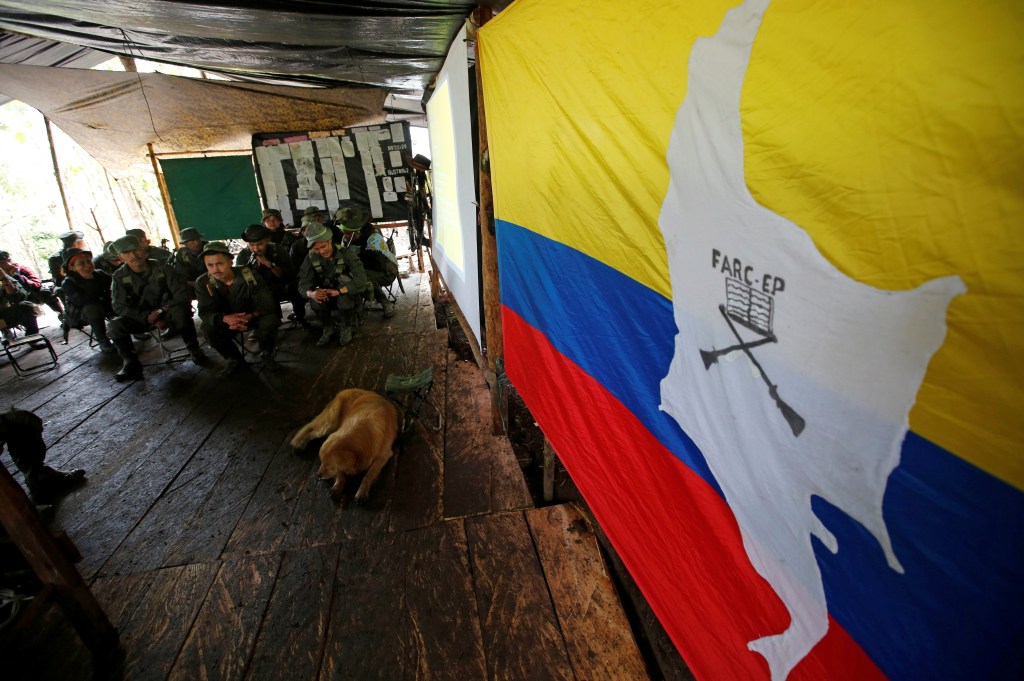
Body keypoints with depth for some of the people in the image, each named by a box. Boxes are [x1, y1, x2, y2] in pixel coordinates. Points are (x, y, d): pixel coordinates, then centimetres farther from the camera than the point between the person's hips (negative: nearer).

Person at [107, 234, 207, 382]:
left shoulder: (162, 268, -9)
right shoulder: (120, 276, -4)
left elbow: (182, 294, -14)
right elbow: (120, 307, -8)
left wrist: (161, 310, -26)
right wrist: (148, 317, -23)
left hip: (166, 312, -2)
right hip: (141, 317, 3)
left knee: (180, 311, -36)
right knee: (115, 325, -25)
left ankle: (193, 350, -16)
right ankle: (132, 363, -6)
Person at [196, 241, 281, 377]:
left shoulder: (248, 275, -23)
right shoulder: (203, 283, -15)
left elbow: (267, 303, -24)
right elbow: (205, 312, -19)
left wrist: (250, 316, -44)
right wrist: (225, 319, -42)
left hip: (254, 316, -2)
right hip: (228, 320, 3)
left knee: (270, 321, -32)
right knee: (208, 329, -25)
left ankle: (266, 353, -3)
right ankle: (233, 358, 1)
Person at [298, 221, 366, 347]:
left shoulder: (347, 253, -20)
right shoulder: (311, 258, -10)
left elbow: (361, 280, -30)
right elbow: (303, 284, -15)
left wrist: (338, 291, -45)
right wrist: (311, 293, -40)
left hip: (349, 295, -2)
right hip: (327, 297, 2)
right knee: (315, 299, -28)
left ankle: (346, 328, -15)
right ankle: (329, 328, -1)